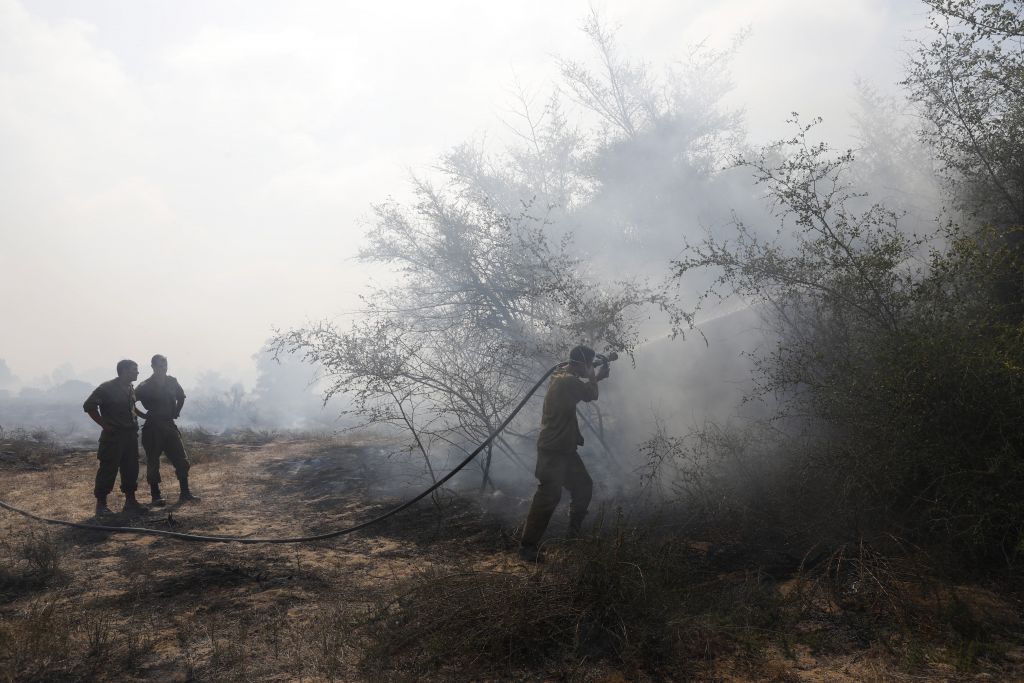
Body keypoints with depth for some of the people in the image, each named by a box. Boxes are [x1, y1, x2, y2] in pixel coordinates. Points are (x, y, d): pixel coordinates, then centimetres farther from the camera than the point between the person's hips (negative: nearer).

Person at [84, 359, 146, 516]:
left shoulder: (130, 389, 11)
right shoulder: (107, 388, -11)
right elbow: (88, 406, -11)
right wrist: (104, 424, -12)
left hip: (130, 435, 7)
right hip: (113, 436, -7)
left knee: (131, 468, 9)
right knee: (108, 470, -3)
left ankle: (130, 501, 19)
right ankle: (101, 504, 5)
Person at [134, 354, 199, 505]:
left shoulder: (172, 382, 4)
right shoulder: (145, 387, -10)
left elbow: (181, 396, 21)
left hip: (169, 425, 4)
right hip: (152, 428, -4)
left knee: (181, 459, 1)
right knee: (153, 463, 2)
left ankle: (185, 493, 9)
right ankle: (155, 495, 11)